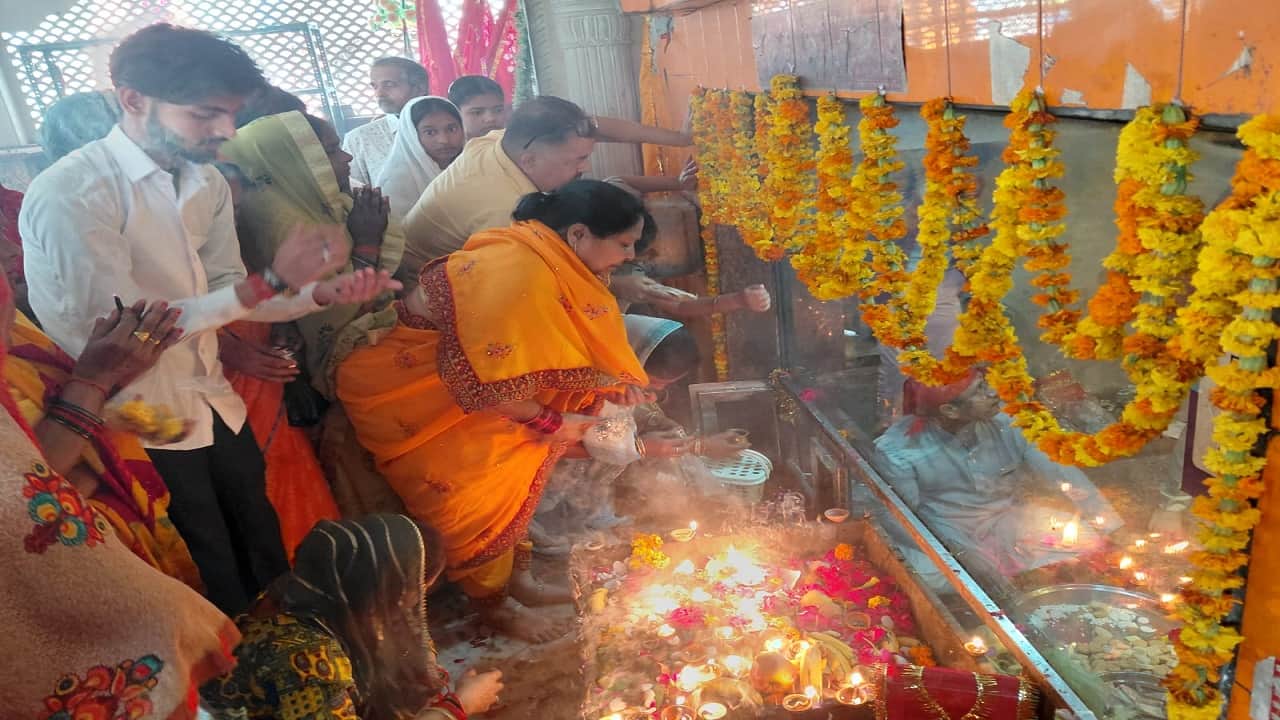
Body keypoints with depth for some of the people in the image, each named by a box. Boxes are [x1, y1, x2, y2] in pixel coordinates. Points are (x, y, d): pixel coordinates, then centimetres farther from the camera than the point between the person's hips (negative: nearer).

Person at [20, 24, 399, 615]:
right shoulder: (68, 194, -23)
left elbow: (226, 295, 5)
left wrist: (322, 293, -13)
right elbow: (123, 333, -26)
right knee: (218, 574, 10)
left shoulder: (207, 184, 0)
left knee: (265, 542, 19)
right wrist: (270, 281, -31)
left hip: (212, 397, 6)